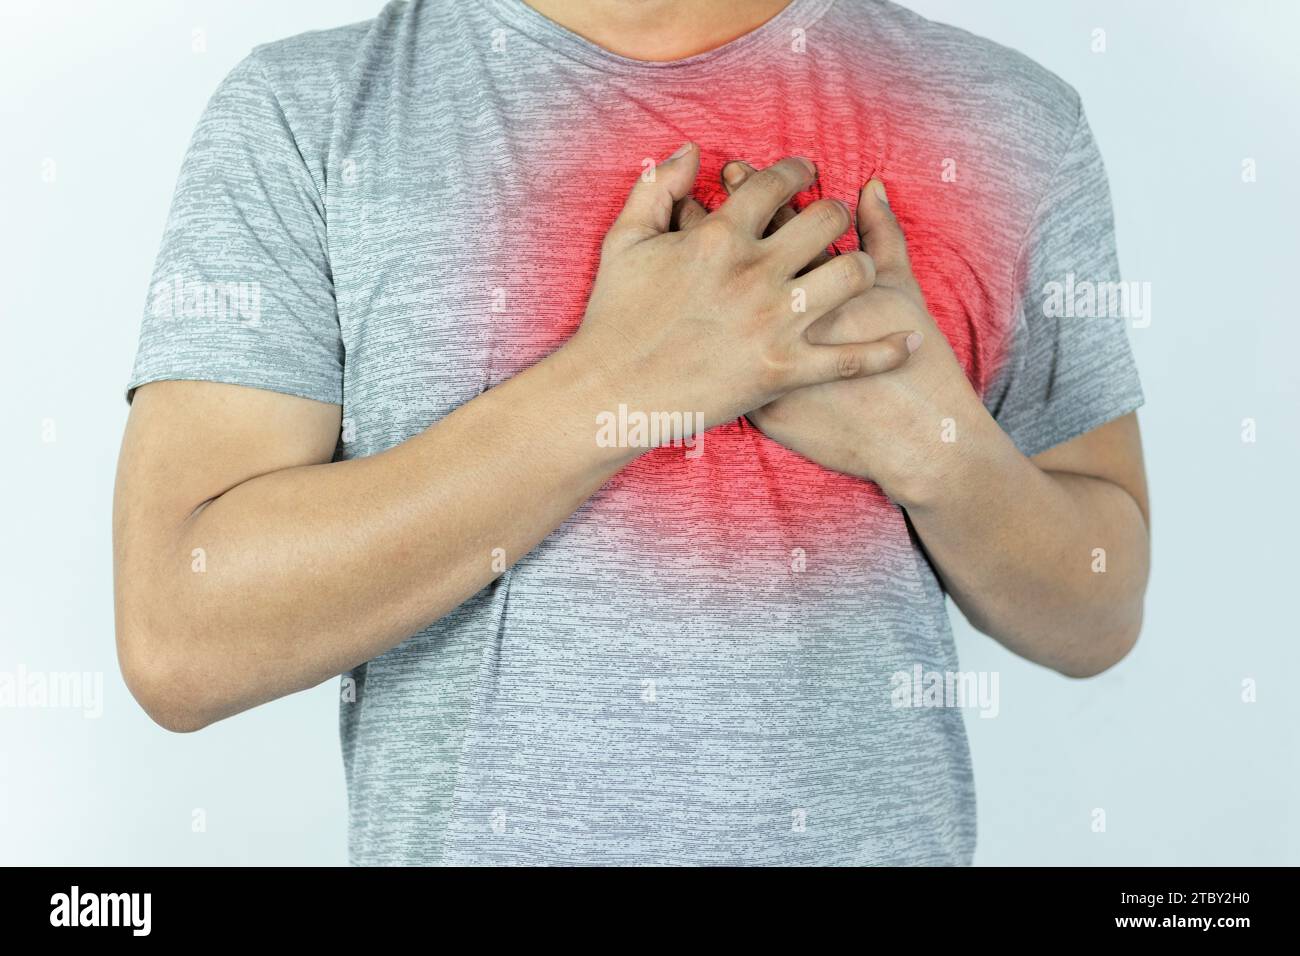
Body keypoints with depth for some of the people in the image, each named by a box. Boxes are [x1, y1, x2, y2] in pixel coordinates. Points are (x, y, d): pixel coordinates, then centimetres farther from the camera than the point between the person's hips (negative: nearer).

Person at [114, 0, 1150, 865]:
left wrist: (935, 440, -18)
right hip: (464, 826, -1)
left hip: (887, 827, 2)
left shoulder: (1008, 115, -2)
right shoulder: (302, 111, -8)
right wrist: (616, 379, -22)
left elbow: (1098, 615, 2)